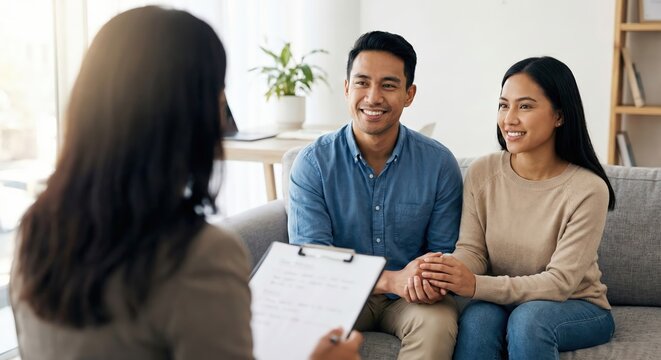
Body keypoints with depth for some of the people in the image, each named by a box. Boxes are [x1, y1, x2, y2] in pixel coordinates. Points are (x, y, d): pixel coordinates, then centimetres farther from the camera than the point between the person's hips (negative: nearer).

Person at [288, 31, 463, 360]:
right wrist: (392, 280, -29)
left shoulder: (439, 163, -5)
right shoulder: (313, 162, -9)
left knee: (437, 322, -33)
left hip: (412, 297, 1)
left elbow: (445, 252, 2)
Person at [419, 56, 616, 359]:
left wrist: (476, 286, -35)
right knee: (477, 317, -30)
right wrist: (449, 269, -33)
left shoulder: (587, 189, -18)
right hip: (503, 301, 3)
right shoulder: (482, 173, -6)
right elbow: (471, 250, -7)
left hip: (579, 308, -2)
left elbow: (561, 281, -21)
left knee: (528, 318, -34)